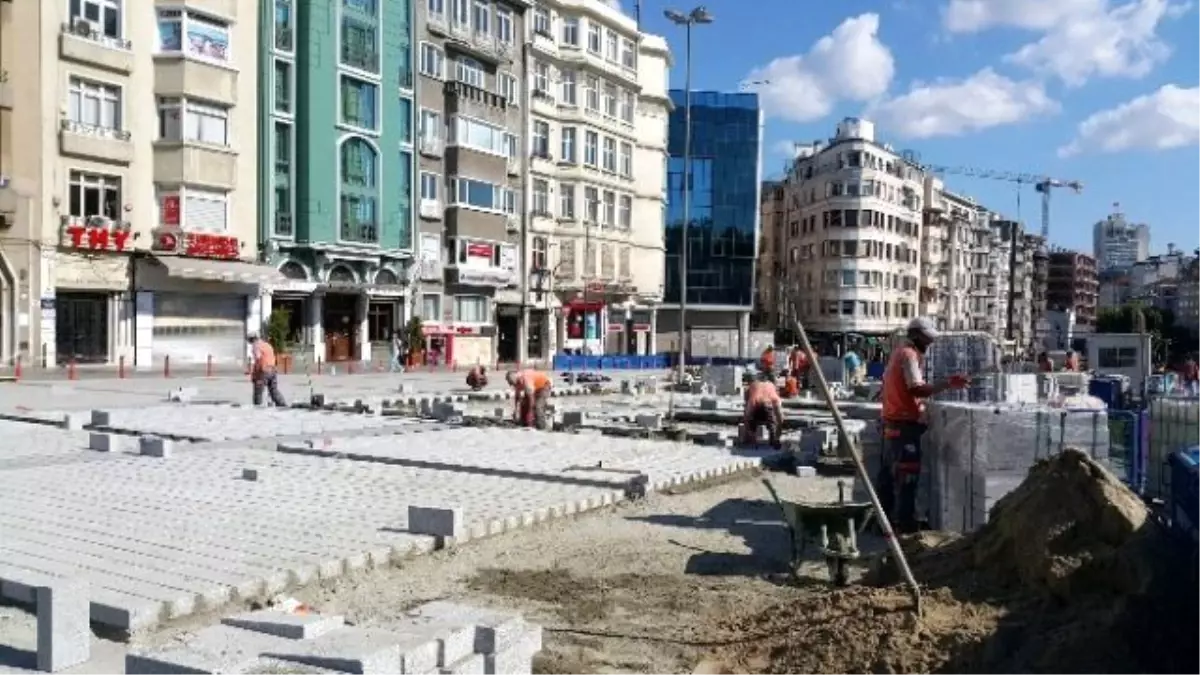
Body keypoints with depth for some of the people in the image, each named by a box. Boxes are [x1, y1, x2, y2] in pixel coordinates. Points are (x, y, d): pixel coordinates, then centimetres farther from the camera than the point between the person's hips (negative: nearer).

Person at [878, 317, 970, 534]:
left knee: (888, 473, 14)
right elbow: (918, 389, -24)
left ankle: (883, 519, 21)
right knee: (907, 475, -8)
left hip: (891, 421, 10)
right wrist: (947, 384, -31)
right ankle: (905, 524, -6)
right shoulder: (910, 355, -13)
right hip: (906, 423, -10)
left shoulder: (898, 354, 18)